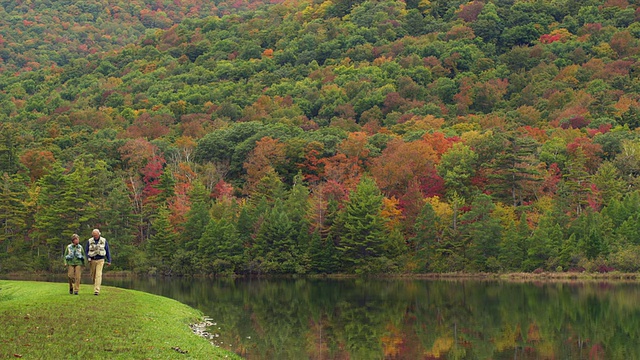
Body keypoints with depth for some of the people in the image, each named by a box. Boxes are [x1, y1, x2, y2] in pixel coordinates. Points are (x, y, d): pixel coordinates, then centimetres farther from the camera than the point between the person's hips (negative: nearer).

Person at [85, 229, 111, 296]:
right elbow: (87, 251, 8)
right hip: (92, 260, 2)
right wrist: (88, 258, -9)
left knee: (98, 275, -14)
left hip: (100, 260, -2)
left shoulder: (104, 241, -1)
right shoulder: (89, 241, 1)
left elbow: (107, 251, 7)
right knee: (93, 275, 10)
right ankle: (95, 285, 37)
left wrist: (109, 261, 7)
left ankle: (97, 290, -18)